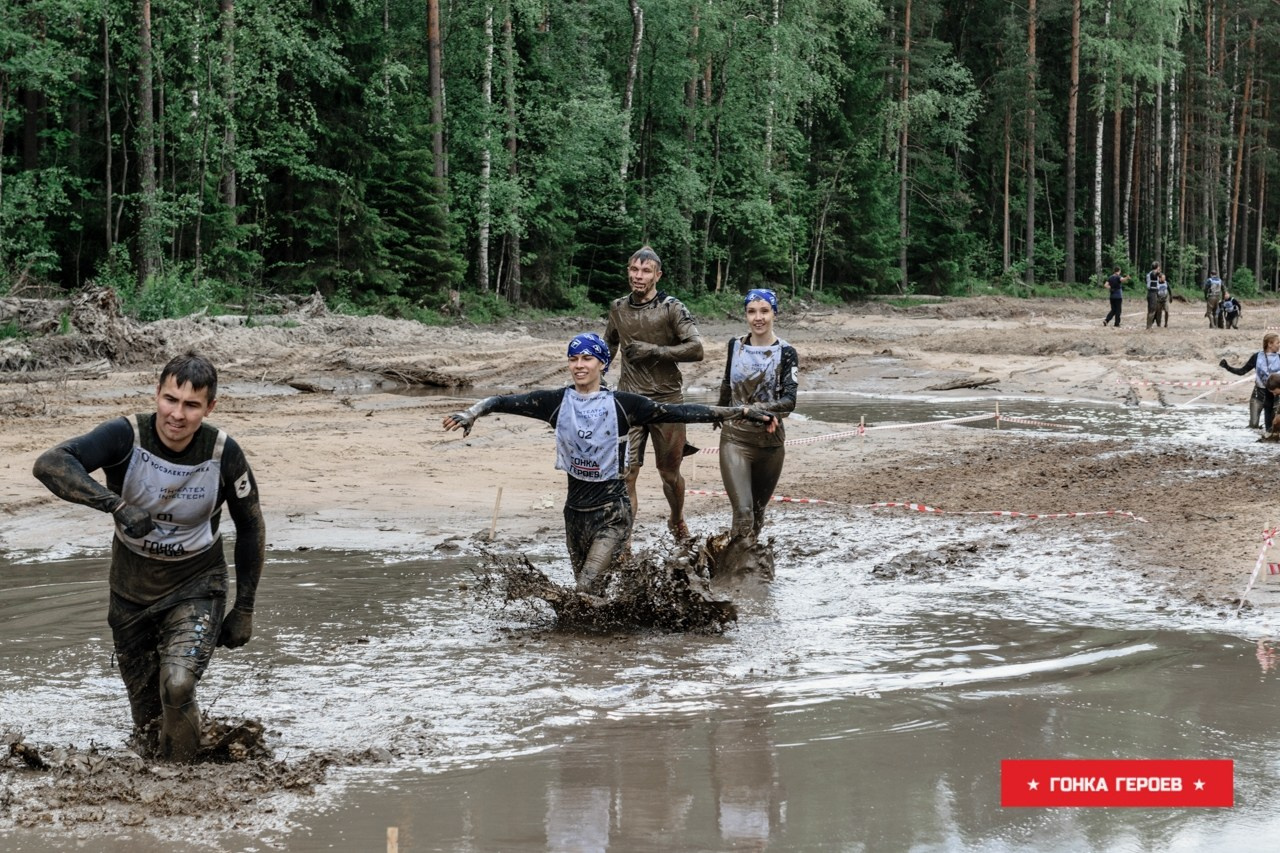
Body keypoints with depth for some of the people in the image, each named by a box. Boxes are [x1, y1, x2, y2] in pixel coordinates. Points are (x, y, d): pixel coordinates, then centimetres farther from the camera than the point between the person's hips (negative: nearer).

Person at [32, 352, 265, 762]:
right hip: (132, 589, 2)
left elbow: (250, 528, -3)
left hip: (196, 586, -1)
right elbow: (49, 463, -38)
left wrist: (244, 610, 0)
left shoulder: (224, 453, -19)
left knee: (177, 685, -27)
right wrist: (115, 504, -50)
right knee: (147, 723, 13)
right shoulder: (127, 436, -22)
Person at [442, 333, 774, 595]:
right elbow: (506, 402, -3)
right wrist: (472, 413, -22)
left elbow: (678, 412, -8)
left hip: (612, 511, -4)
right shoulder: (557, 402, 0)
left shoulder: (622, 404, -6)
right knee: (587, 591, 16)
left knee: (588, 589, -18)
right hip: (575, 509, 4)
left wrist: (741, 412, -12)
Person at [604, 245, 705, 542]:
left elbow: (696, 349, -14)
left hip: (666, 400, -2)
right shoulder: (618, 308, 8)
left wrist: (653, 350, -19)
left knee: (670, 473, 11)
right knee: (625, 475, -10)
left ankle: (677, 522, 40)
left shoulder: (671, 308, -5)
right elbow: (609, 347, 26)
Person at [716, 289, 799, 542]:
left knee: (758, 510, 14)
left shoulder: (785, 353, -7)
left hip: (770, 440, 0)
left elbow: (789, 401, -16)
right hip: (735, 438, 0)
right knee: (743, 512, -14)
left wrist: (758, 408, -34)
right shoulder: (735, 345, 1)